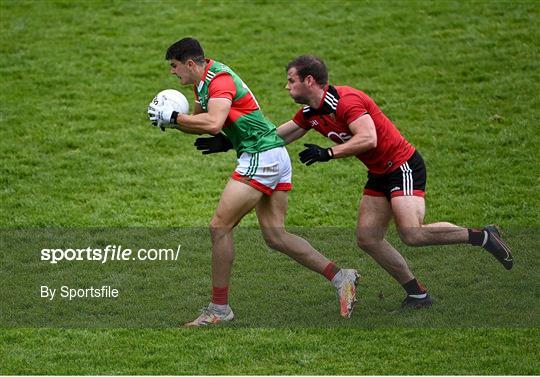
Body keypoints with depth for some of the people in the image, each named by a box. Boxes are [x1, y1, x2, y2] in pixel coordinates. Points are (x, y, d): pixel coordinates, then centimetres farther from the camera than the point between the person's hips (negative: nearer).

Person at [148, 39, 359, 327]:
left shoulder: (220, 79, -15)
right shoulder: (202, 82, 16)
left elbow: (213, 123, -31)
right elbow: (200, 123, 24)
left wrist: (173, 116, -21)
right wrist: (170, 121, 5)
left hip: (261, 157, -10)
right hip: (275, 157, 10)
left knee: (220, 227, -7)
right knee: (275, 236, 8)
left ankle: (219, 307, 0)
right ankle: (340, 277, 7)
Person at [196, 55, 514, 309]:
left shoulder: (346, 100, -22)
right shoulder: (310, 114, 6)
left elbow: (368, 138, -33)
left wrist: (328, 153, -32)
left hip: (403, 165, -9)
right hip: (379, 174, 9)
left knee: (412, 234, -24)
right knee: (367, 238, 2)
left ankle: (482, 237, -7)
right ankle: (417, 294, 9)